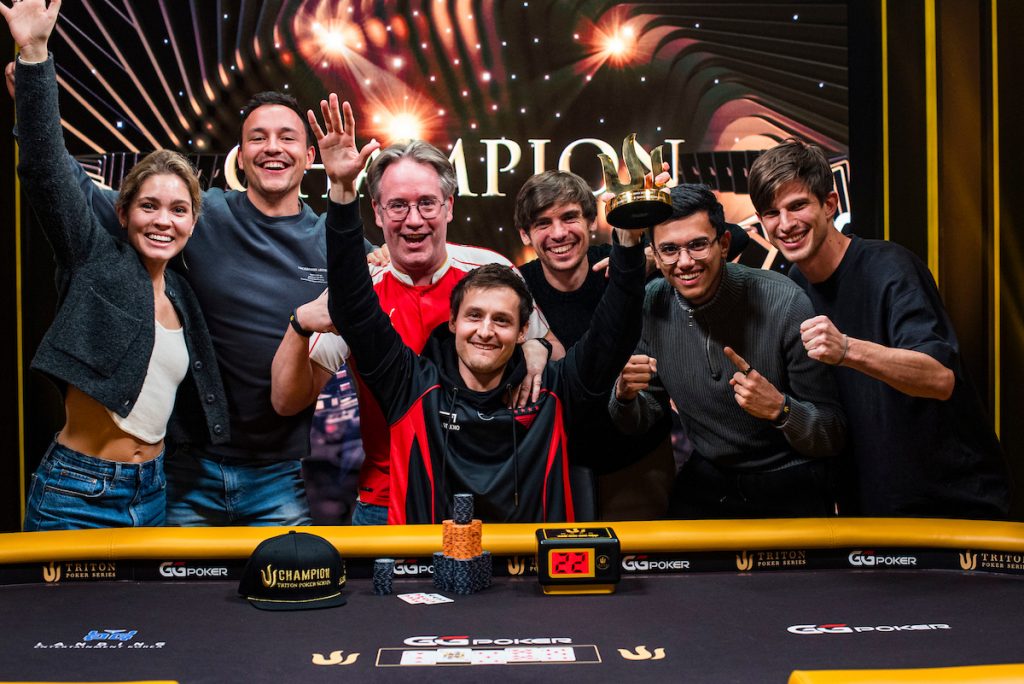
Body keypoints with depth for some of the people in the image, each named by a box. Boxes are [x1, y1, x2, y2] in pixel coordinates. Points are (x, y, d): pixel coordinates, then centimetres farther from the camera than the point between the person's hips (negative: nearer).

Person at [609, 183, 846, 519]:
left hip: (791, 490, -3)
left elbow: (833, 438, -14)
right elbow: (640, 420, 4)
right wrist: (625, 393, -18)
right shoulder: (651, 305, -7)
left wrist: (779, 408, -34)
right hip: (705, 484, 3)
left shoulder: (785, 302, -19)